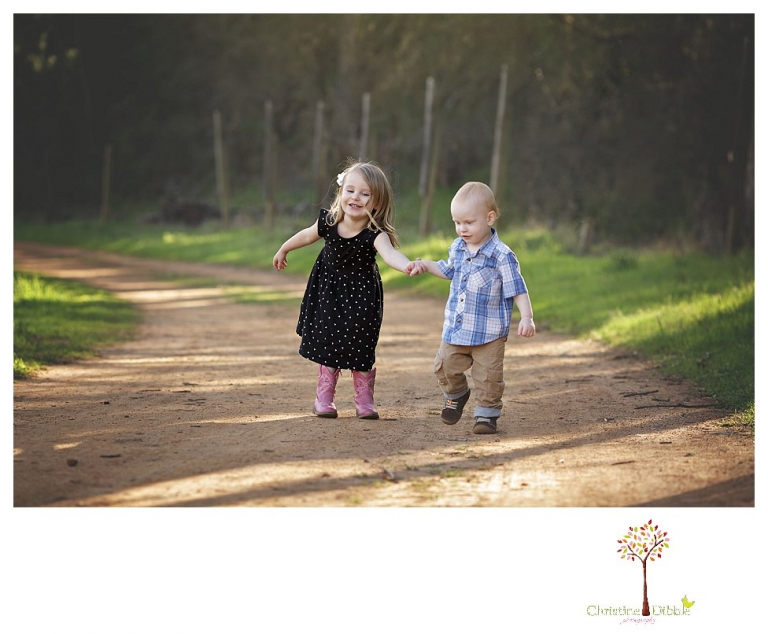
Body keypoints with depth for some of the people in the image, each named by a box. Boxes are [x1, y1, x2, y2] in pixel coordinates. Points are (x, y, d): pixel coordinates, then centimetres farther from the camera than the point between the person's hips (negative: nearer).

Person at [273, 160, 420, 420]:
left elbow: (389, 252, -48)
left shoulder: (375, 234, -27)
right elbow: (307, 235, 7)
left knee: (361, 349, 1)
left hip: (361, 297, -2)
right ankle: (324, 398, 19)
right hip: (329, 293, 2)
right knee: (327, 346, 7)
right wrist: (283, 250, 24)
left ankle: (364, 401, 18)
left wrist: (406, 265, -71)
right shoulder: (328, 222, -15)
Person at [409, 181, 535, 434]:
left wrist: (526, 317, -24)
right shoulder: (457, 248, 5)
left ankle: (487, 414, 13)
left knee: (488, 376, -2)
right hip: (455, 327, 6)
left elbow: (518, 289, -14)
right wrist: (426, 266, 14)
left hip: (489, 332, -6)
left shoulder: (501, 256, -15)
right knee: (445, 367, 9)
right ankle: (456, 395, 36)